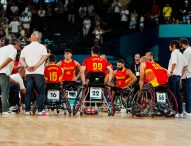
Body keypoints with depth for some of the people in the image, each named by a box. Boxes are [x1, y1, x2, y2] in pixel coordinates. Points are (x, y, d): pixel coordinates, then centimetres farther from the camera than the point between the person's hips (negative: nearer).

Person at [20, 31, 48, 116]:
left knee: (28, 92, 7)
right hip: (38, 73, -3)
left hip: (28, 73, 3)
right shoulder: (42, 47, 3)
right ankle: (40, 110, -4)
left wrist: (26, 66, -7)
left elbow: (21, 59, 5)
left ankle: (27, 110, 6)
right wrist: (35, 66, -14)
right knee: (40, 92, 1)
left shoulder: (26, 48, 14)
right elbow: (44, 57, -10)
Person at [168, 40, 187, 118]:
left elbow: (174, 63, -26)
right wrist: (182, 74, 19)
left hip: (173, 76, -9)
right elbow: (185, 65, 18)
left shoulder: (174, 53, -10)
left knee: (173, 94, -6)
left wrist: (171, 72, -18)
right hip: (178, 76, 9)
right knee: (178, 94, 10)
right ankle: (180, 112, 10)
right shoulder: (181, 54, 17)